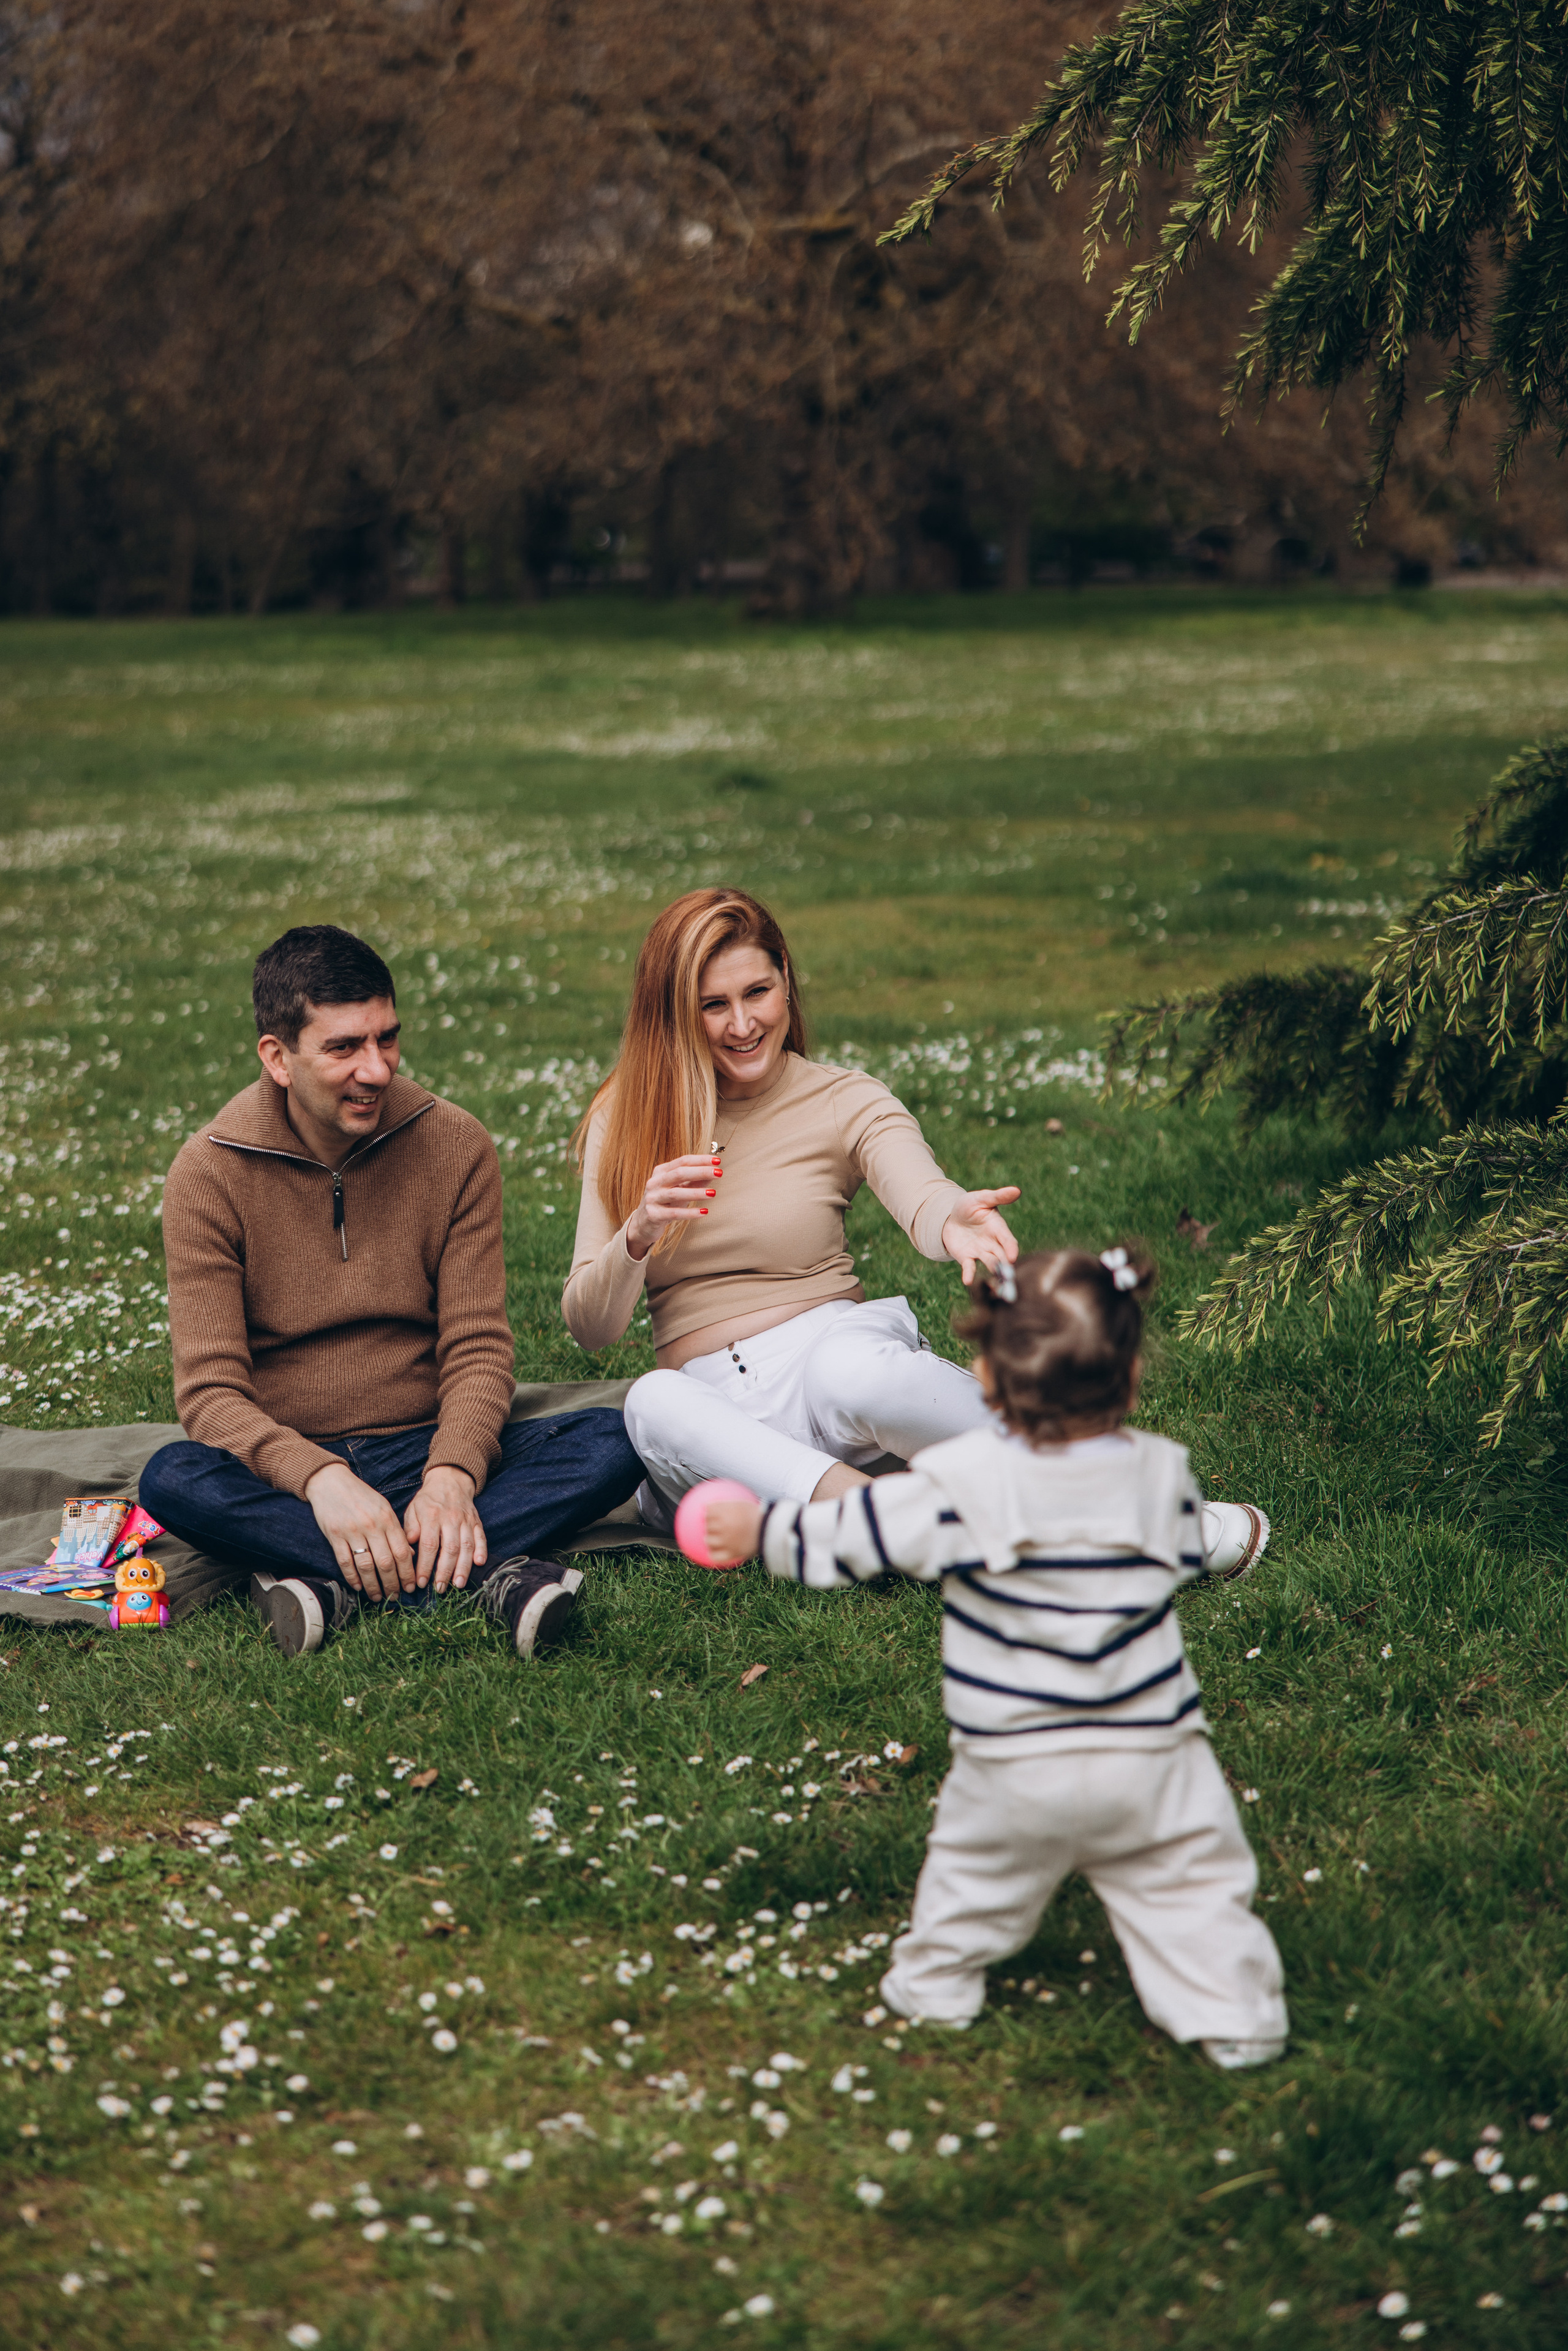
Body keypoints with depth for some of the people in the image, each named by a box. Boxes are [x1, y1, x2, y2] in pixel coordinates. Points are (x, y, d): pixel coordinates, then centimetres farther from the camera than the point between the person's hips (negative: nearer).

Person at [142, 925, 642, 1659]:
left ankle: (331, 1581, -33)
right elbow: (210, 1392, -13)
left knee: (612, 1446, -23)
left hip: (427, 1454, 2)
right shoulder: (209, 1174, -7)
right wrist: (321, 1479, -32)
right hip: (288, 1470, -2)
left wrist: (452, 1475, -25)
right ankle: (488, 1569, -36)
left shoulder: (455, 1147, -1)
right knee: (173, 1480, -34)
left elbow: (478, 1348, -4)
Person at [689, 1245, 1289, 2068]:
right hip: (1152, 1754, 1)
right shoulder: (1163, 1475, -6)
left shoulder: (961, 1485, -15)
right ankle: (1235, 2019, 12)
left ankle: (934, 1985, 38)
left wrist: (760, 1530, 10)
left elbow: (847, 1537, -7)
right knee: (1193, 1881, 11)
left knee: (975, 1870, 22)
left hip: (1015, 1764, 0)